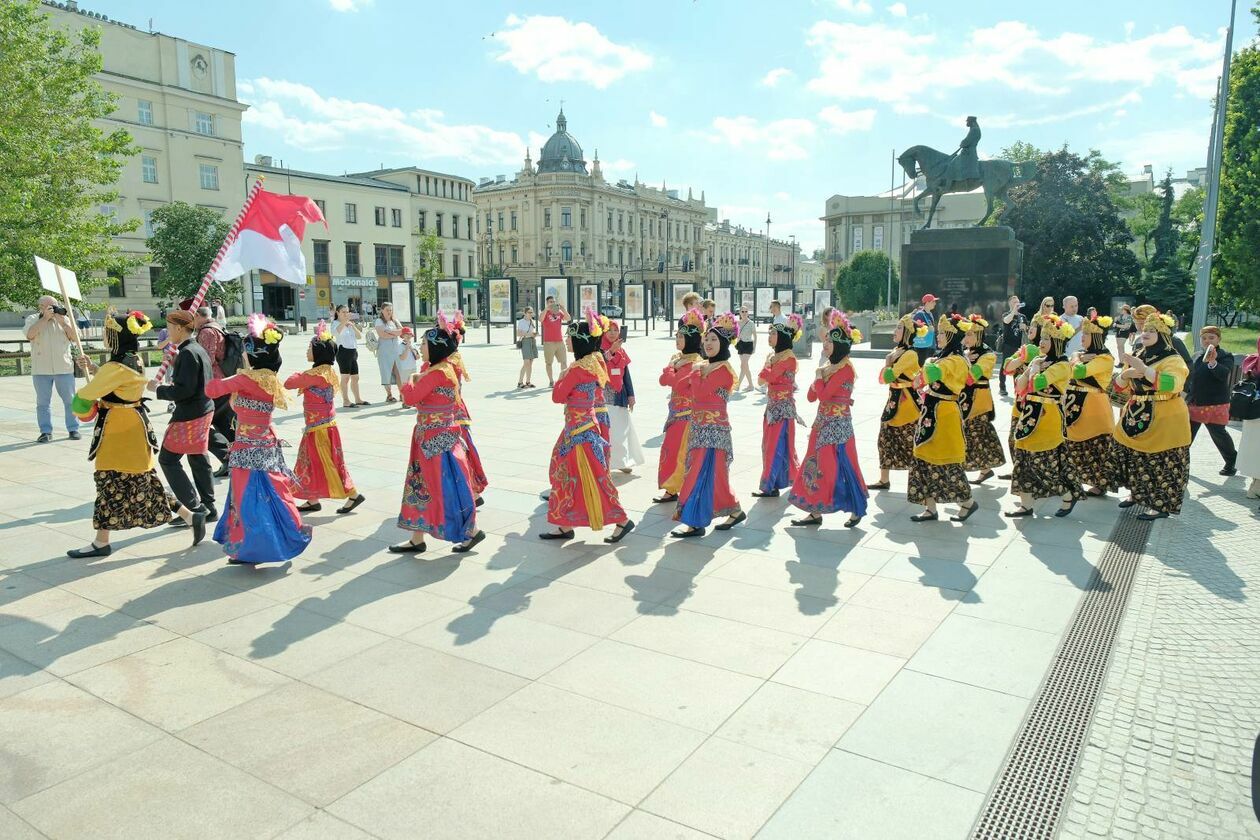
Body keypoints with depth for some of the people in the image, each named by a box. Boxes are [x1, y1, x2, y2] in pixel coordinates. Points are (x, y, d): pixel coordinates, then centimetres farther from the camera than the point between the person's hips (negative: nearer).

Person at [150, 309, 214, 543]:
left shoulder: (187, 353, -20)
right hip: (204, 410, 10)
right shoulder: (200, 349, 10)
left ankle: (194, 508, -6)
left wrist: (158, 389, -12)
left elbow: (183, 390, -24)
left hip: (189, 415, -10)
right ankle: (208, 507, 24)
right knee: (198, 458, 17)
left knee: (168, 459, -2)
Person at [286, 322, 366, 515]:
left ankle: (353, 494, 5)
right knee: (312, 463, 15)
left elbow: (288, 384, -16)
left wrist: (297, 375, 0)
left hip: (320, 428, -9)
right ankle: (313, 500, 23)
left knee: (328, 464, -1)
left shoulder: (316, 374, -21)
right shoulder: (327, 371, 8)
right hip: (317, 427, 9)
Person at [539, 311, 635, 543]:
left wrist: (561, 378, 2)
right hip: (583, 424, 10)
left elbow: (558, 396, -13)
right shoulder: (594, 362, 7)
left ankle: (622, 520, 7)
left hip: (579, 428, -10)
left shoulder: (578, 368, -20)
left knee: (590, 478, -2)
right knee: (567, 474, 14)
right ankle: (566, 526, 21)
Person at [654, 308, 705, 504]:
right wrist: (673, 365, -9)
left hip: (687, 413, -9)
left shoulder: (695, 362, -16)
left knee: (680, 451, -4)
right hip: (676, 411, 9)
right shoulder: (678, 357, 12)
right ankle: (673, 488, 19)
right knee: (672, 449, 11)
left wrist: (672, 366, -9)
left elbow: (676, 383, -24)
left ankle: (673, 489, 5)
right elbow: (663, 380, 5)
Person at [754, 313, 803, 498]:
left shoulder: (789, 357, -15)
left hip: (783, 406, -9)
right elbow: (761, 379, 10)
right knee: (770, 444, 13)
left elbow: (768, 377, -21)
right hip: (772, 404, 9)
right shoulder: (773, 355, 12)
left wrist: (768, 365, -3)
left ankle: (770, 486, -1)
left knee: (776, 445, -5)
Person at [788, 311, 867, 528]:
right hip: (823, 421, 9)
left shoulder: (845, 369, -16)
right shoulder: (829, 367, 12)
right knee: (816, 464, 9)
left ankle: (856, 510, 14)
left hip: (838, 424, -9)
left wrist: (819, 377, -6)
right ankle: (816, 512, 15)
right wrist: (818, 378, -3)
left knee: (840, 466, -2)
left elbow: (823, 394, -23)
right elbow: (812, 397, 11)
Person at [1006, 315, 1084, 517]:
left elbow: (1036, 383, -26)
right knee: (1025, 459, 7)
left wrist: (1034, 367, -9)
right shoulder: (1040, 361, 12)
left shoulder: (1062, 365, -13)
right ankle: (1026, 505, 14)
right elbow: (1019, 387, 10)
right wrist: (1030, 367, -1)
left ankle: (1069, 496, 19)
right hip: (1030, 416, 8)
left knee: (1045, 462, -4)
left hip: (1047, 418, -8)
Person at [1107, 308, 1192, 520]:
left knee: (1160, 463, -4)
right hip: (1136, 417, 7)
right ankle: (1137, 493, 29)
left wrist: (1143, 369, -31)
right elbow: (1120, 387, 12)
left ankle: (1162, 505, 5)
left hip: (1163, 420, -7)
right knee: (1133, 457, 12)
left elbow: (1172, 384, -28)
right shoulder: (1137, 356, 11)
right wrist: (1126, 374, -9)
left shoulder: (1173, 359, -8)